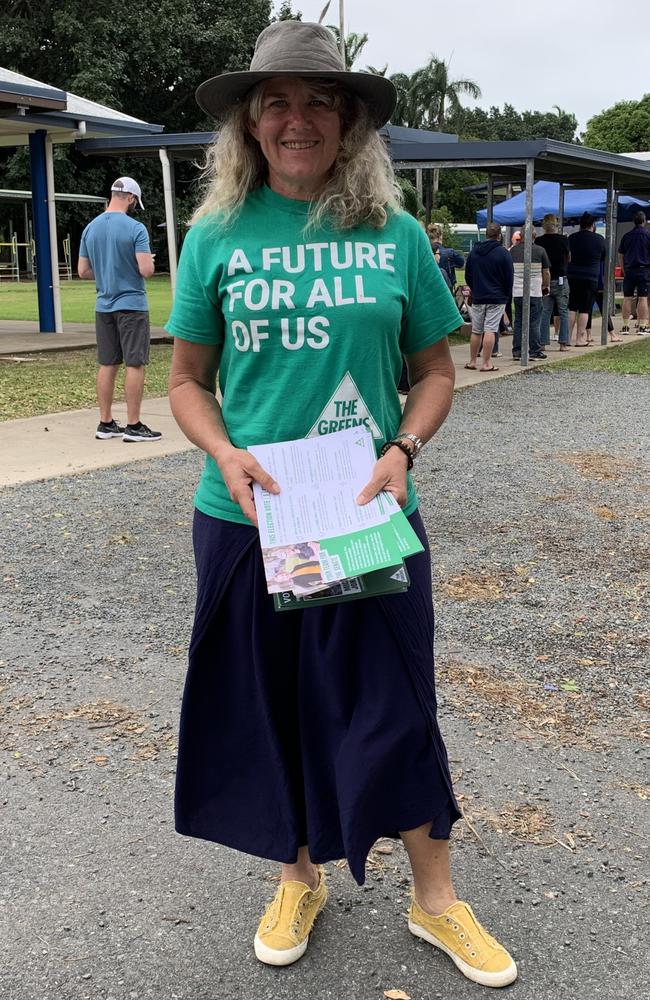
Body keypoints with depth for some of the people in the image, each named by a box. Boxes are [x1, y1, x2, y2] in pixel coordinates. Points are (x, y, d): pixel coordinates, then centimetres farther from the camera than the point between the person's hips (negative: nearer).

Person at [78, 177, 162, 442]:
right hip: (131, 305, -6)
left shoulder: (90, 228, 7)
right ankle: (133, 426, 1)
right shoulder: (135, 228, -12)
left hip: (103, 306, 6)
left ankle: (105, 423, 16)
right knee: (134, 364, -1)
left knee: (107, 365, 11)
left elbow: (83, 271, 9)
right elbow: (146, 270, -17)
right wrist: (148, 261, 5)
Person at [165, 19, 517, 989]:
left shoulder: (396, 235, 0)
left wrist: (402, 449, -12)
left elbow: (435, 371, 6)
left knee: (392, 707, 7)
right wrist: (226, 455, -13)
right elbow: (188, 380, 5)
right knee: (269, 705, 13)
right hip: (246, 518, 1)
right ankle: (299, 878, 38)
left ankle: (436, 899, 29)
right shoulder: (217, 236, 0)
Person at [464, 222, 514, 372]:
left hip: (478, 298, 4)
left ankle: (472, 360, 17)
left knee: (476, 331, 12)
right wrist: (507, 296, 8)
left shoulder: (474, 251, 7)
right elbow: (509, 278, -5)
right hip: (497, 298, -4)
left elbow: (467, 275, 13)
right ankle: (486, 363, -7)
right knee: (490, 330, -6)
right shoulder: (503, 253, -7)